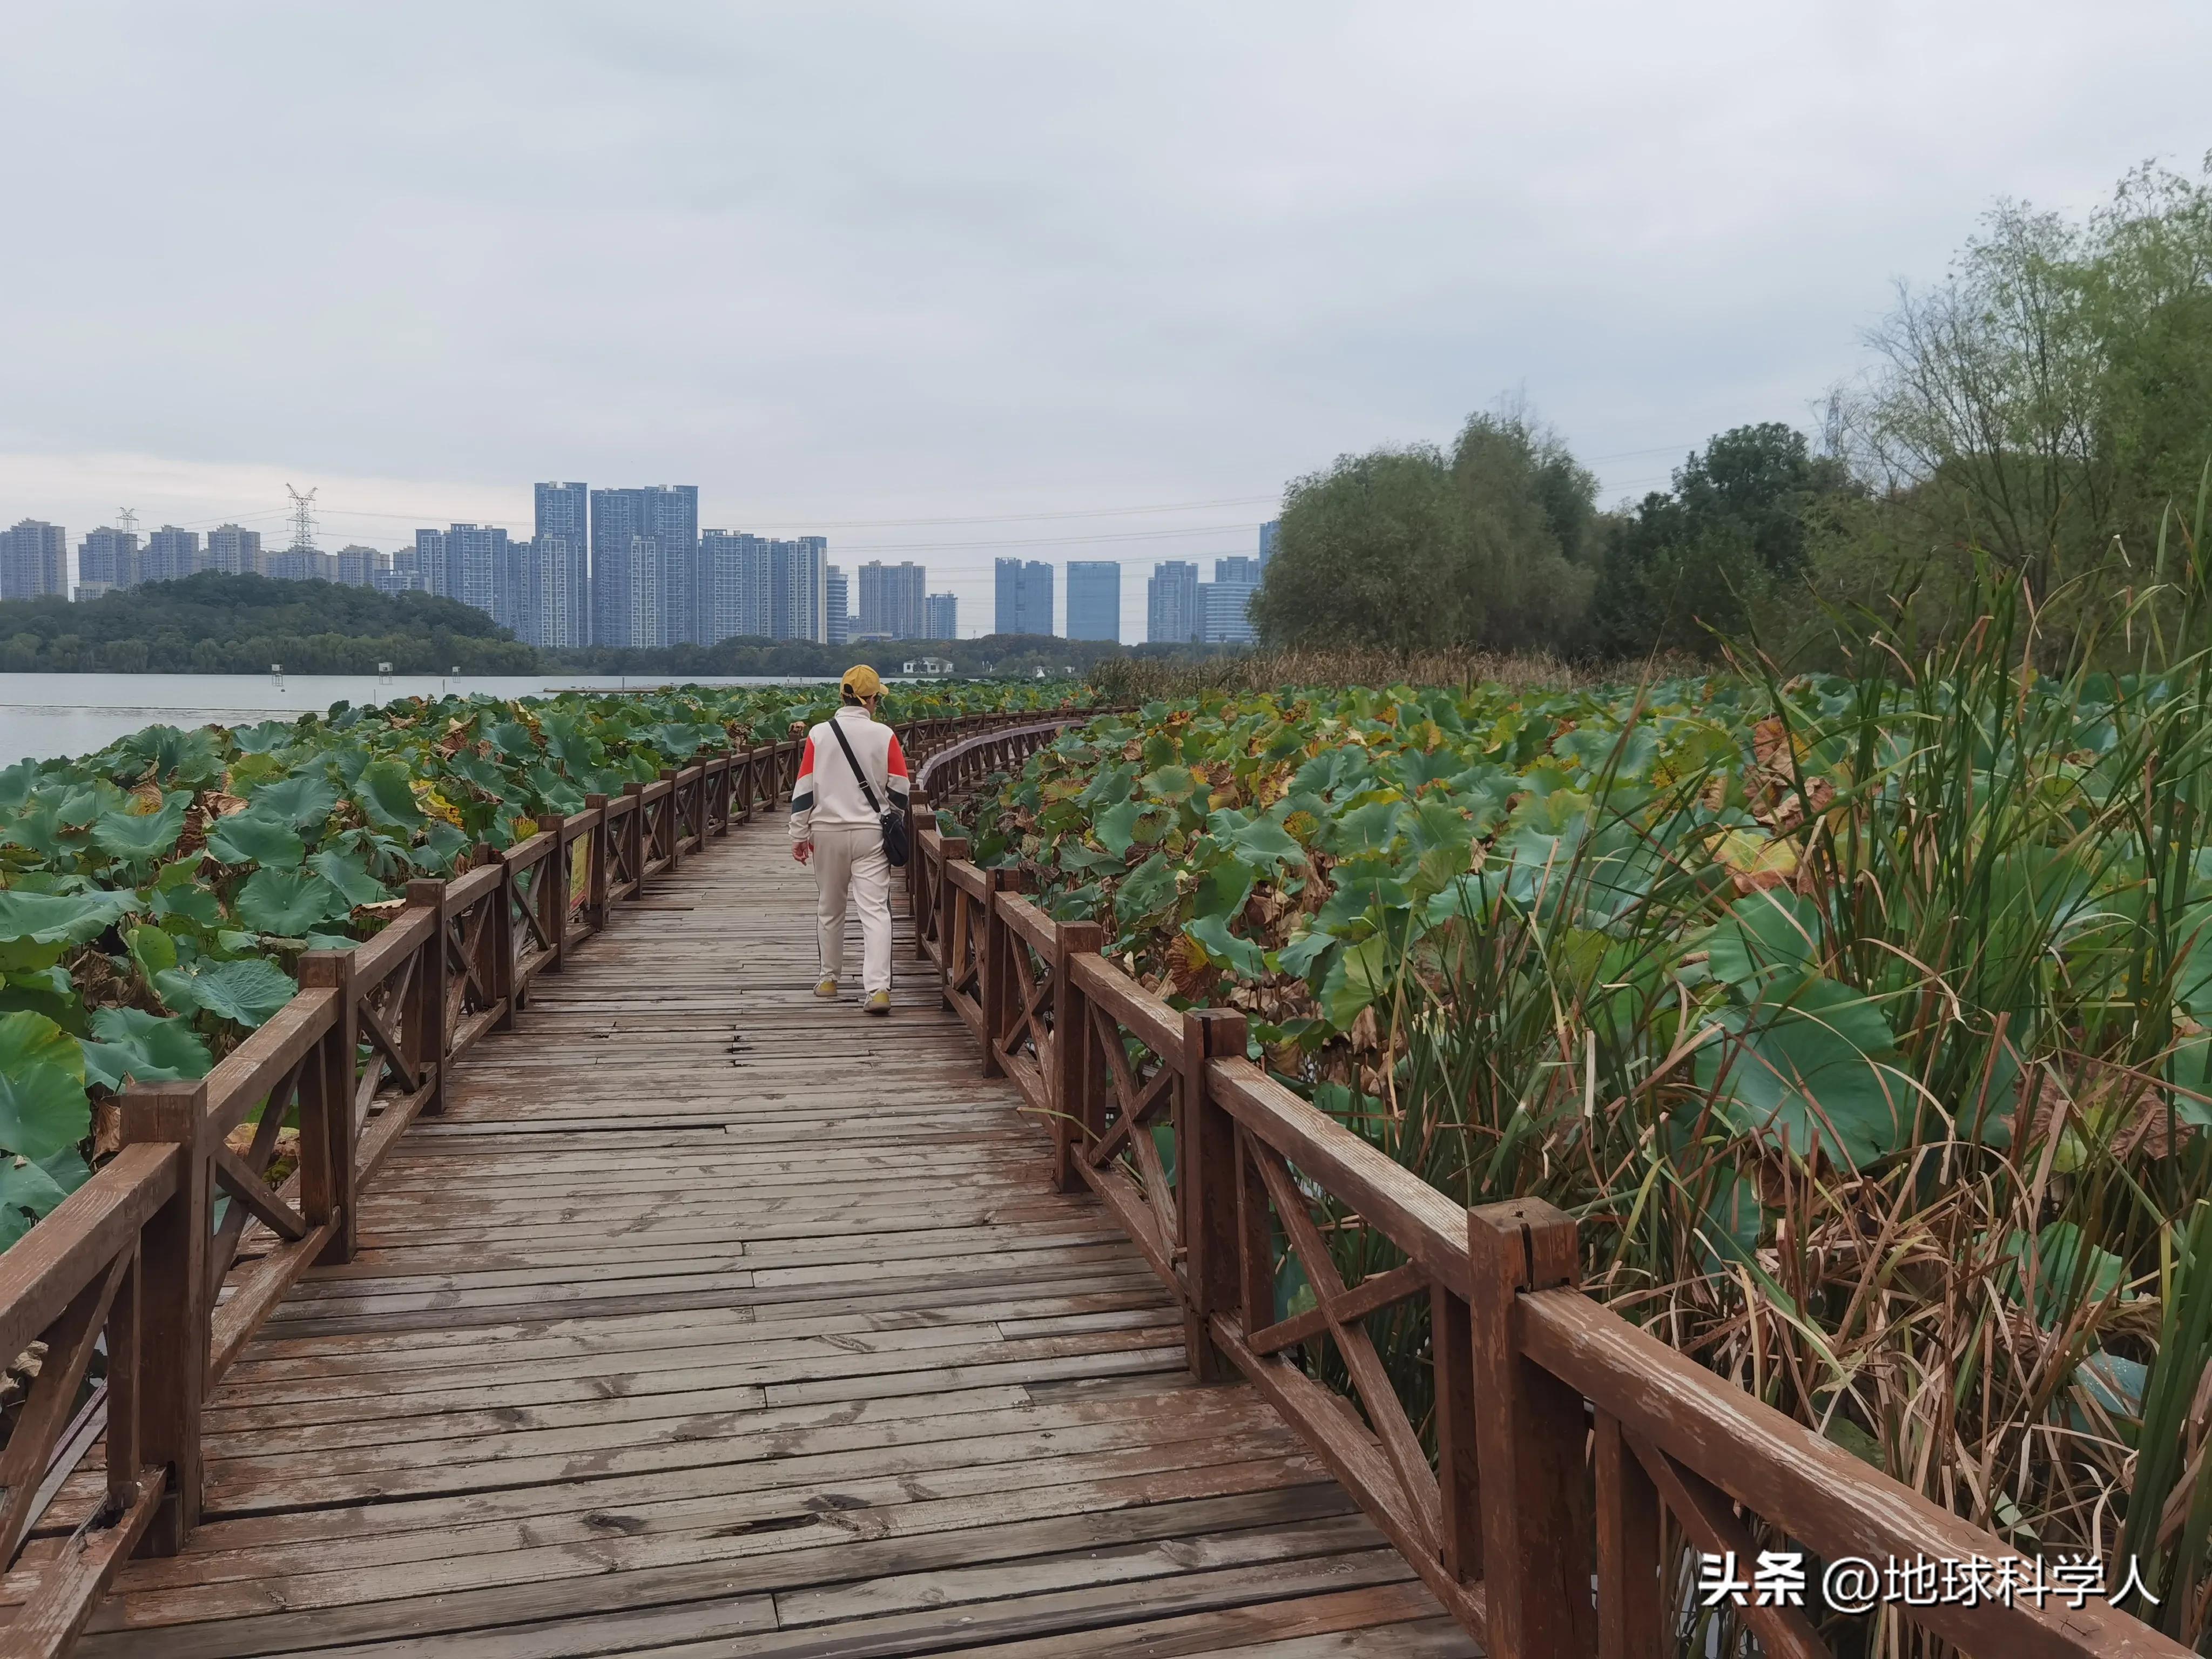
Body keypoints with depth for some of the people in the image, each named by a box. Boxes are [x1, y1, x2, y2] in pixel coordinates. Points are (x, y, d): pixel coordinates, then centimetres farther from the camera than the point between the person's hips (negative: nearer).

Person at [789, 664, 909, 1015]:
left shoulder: (819, 734, -2)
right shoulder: (884, 735, -4)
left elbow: (803, 789, -1)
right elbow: (899, 791, 2)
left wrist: (799, 835, 6)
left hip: (827, 832, 2)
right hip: (870, 833, -2)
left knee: (830, 909, 17)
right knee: (875, 910, -5)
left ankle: (829, 979, 29)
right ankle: (878, 988, -16)